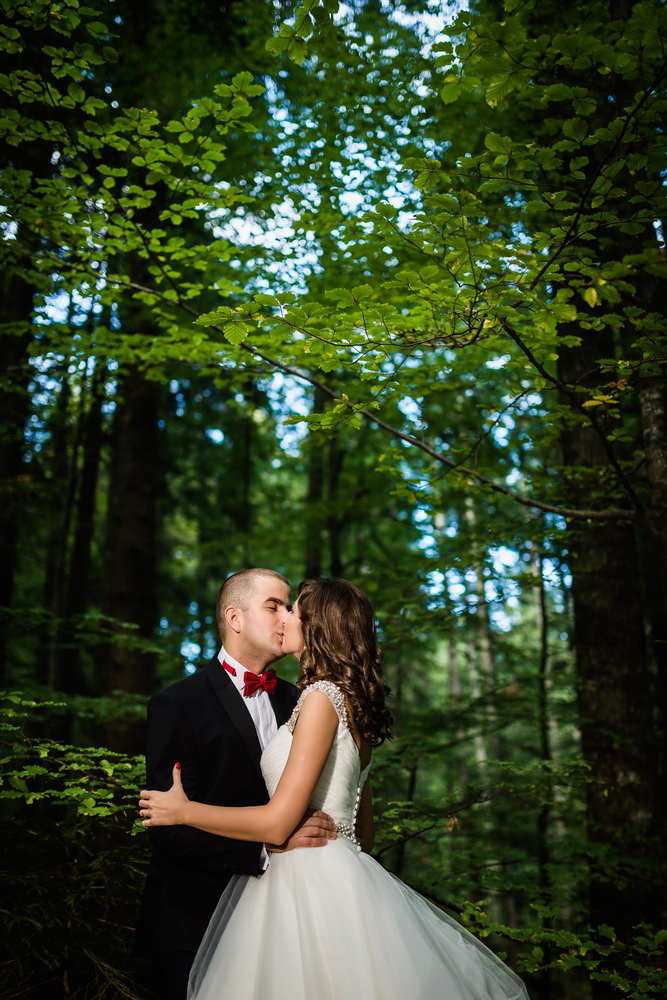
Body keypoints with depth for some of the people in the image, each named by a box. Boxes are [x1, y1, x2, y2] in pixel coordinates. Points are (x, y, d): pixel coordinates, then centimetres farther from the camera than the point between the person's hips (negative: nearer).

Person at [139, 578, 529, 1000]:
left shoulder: (322, 696, -16)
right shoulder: (352, 700, 12)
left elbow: (277, 822, -20)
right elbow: (364, 825, 19)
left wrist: (183, 810, -9)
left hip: (311, 882, -9)